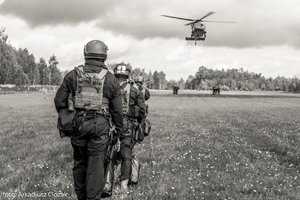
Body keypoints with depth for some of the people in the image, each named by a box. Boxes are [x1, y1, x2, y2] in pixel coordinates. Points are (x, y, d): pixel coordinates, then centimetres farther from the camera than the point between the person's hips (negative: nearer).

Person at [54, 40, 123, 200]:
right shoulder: (111, 80, 0)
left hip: (77, 125, 2)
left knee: (79, 162, 16)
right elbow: (117, 110, 2)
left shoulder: (73, 75, 2)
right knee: (95, 165, 3)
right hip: (99, 127, -2)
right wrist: (117, 131, 13)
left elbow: (59, 101, 4)